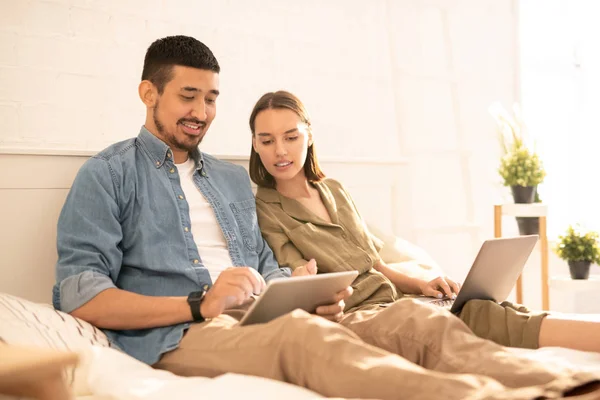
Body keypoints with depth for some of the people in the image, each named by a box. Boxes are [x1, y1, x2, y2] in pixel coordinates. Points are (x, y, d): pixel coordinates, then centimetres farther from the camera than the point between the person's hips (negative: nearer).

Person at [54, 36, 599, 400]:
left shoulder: (233, 180, 29)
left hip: (264, 318, 6)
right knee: (301, 334, -39)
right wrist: (199, 305, -15)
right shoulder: (108, 175, 8)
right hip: (180, 336, -6)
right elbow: (79, 295, -3)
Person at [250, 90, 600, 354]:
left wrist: (418, 285, 5)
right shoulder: (261, 211, 1)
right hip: (348, 315, -6)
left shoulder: (334, 191, 19)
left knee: (480, 312, -21)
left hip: (391, 301, 6)